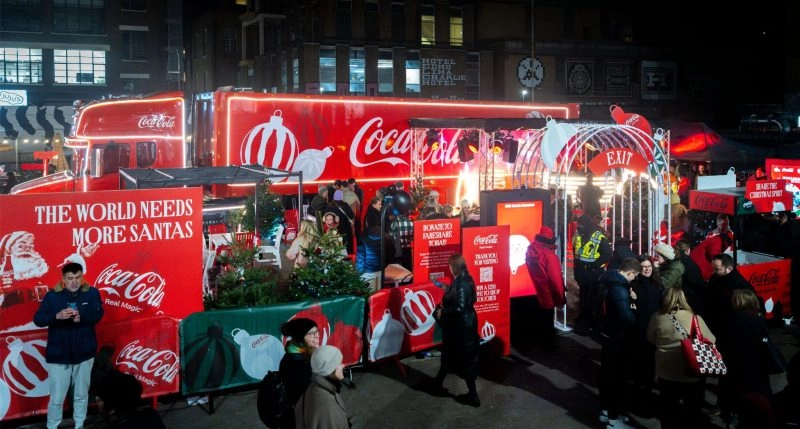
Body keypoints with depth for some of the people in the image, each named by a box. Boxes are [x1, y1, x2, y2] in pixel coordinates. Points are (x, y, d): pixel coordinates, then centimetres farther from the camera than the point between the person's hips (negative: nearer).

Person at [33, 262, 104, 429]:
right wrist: (57, 316, -31)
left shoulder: (92, 293, -3)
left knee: (81, 395, 16)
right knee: (56, 398, 1)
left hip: (84, 353, 2)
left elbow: (98, 315, -13)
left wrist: (81, 318, -32)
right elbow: (38, 320, -12)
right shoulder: (52, 296, -6)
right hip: (58, 355, -1)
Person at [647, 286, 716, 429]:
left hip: (666, 374, 1)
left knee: (669, 412, 17)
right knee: (695, 411, 19)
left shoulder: (657, 318, -11)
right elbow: (711, 341, -1)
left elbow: (651, 339, 5)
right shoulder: (695, 318, -13)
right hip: (692, 374, 0)